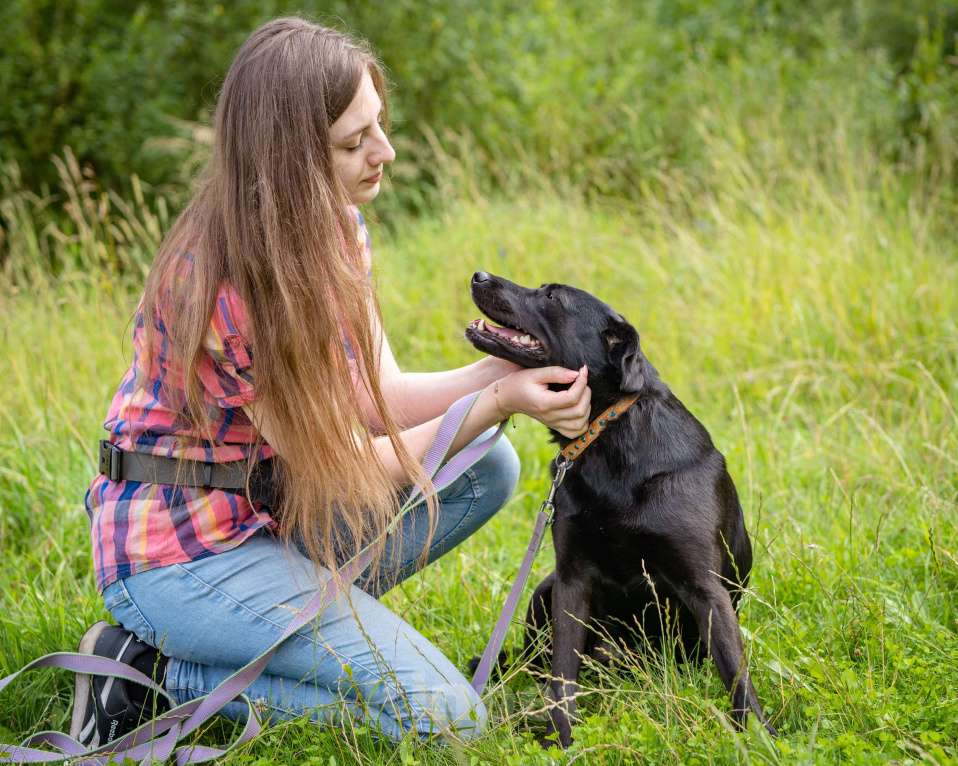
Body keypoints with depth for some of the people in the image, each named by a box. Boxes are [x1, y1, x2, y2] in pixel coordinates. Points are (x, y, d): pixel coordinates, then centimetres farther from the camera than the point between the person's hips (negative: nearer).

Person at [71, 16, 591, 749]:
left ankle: (299, 616, 1)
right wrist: (497, 403, -21)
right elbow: (341, 466, -18)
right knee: (442, 718, -14)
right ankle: (154, 671, -5)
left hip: (273, 509, 9)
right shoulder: (225, 284, -27)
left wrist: (500, 372, -16)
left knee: (488, 467, 1)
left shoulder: (334, 225, -2)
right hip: (182, 548, -9)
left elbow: (376, 399, 0)